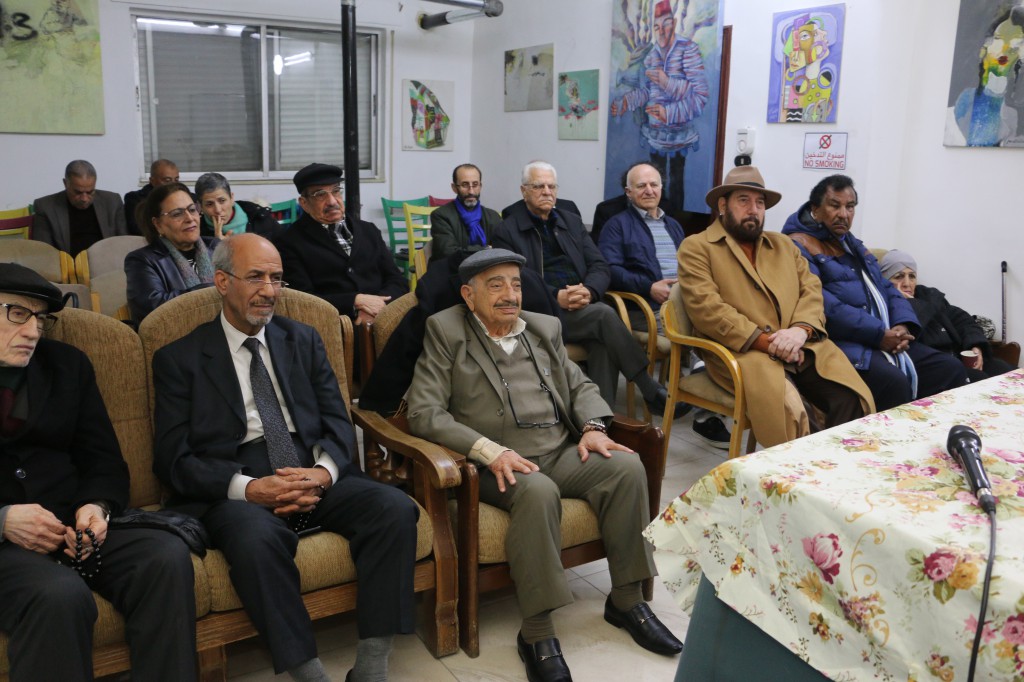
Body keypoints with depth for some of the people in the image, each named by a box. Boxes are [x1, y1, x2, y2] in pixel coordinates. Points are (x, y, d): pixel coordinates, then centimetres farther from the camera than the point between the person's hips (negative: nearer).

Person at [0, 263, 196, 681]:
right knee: (61, 595, -35)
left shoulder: (67, 364, 15)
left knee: (168, 557, -25)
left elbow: (103, 462, 13)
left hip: (74, 526, 4)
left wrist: (97, 507, -8)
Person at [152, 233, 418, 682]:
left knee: (395, 507, -24)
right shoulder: (180, 359, 6)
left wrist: (324, 473, -13)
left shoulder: (303, 341, 16)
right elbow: (173, 460, -2)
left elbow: (337, 423, 10)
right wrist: (248, 488, -19)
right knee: (256, 537, -37)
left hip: (317, 480, 4)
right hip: (235, 493, -3)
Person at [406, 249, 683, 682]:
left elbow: (579, 385, 21)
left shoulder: (544, 327, 17)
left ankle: (626, 599, -6)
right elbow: (424, 413, -8)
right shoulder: (446, 331, 1)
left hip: (562, 452, 5)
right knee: (538, 491, -36)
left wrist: (592, 427, -2)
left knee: (626, 466, -21)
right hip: (499, 465, -5)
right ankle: (537, 633, -23)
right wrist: (489, 451, -20)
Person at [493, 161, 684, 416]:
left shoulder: (572, 222, 20)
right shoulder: (508, 230, 6)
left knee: (602, 340, -31)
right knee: (604, 314, -28)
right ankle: (651, 390, -21)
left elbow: (600, 267, 12)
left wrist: (588, 291, -12)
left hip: (583, 309, 4)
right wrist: (557, 297, -20)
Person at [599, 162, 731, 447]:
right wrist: (650, 287, -15)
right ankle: (706, 411, -25)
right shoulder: (618, 225, 11)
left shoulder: (673, 225, 31)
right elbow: (611, 271, -3)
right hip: (648, 307, -5)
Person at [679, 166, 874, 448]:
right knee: (788, 408, -32)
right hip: (744, 351, -5)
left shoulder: (783, 245, 26)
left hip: (802, 347, 5)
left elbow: (811, 289, 14)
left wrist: (800, 330, -9)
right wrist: (766, 342, -14)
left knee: (852, 399, -20)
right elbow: (707, 308, -8)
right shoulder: (696, 248, 6)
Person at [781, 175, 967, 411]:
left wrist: (903, 325, -1)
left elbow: (886, 288, 22)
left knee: (952, 370, -3)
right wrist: (879, 334, -17)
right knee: (894, 383, -32)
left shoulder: (854, 245, 25)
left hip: (887, 340, 9)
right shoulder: (798, 246, -4)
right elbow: (822, 305, -17)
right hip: (843, 344, -9)